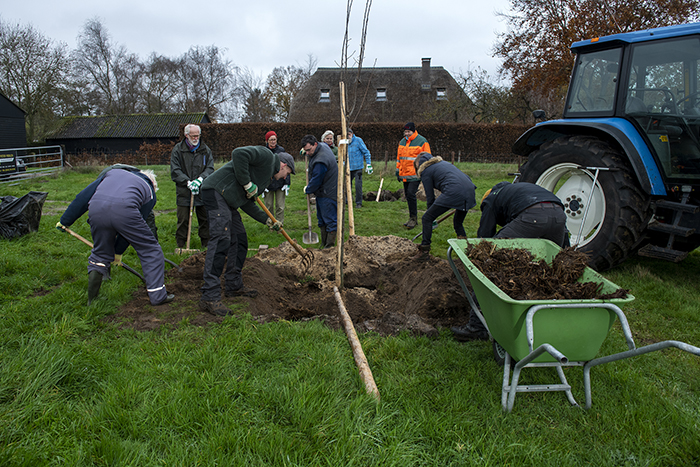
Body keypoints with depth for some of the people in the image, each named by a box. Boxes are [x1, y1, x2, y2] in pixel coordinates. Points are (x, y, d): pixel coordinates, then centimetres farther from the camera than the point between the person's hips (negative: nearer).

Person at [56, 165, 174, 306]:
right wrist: (118, 251, 37)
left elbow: (84, 196, 29)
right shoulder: (150, 191, 30)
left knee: (100, 254, 24)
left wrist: (65, 220, 35)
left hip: (96, 209, 3)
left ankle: (92, 300, 27)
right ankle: (158, 295, 18)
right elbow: (134, 228, 28)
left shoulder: (113, 171, 37)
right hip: (124, 210, -3)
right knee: (150, 249, 16)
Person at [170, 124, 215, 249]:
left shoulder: (205, 149, 8)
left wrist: (200, 179, -15)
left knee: (205, 219, 6)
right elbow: (175, 171, -4)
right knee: (183, 220, 2)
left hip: (203, 191, 2)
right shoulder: (178, 149, 2)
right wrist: (188, 182, -16)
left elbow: (210, 168, 2)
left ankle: (206, 245, 18)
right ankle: (180, 246, 14)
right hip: (183, 191, -2)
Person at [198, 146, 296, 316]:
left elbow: (248, 203, 24)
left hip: (228, 200, 11)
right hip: (216, 192, -11)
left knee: (239, 241, 14)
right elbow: (239, 153, -21)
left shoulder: (268, 175, 25)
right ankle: (209, 297, -17)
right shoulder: (267, 156, -3)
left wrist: (268, 220, 21)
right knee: (221, 240, -17)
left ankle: (234, 286, 25)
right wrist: (247, 183, -17)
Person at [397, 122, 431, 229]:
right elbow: (399, 157, 23)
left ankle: (413, 219, -6)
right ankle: (412, 219, 19)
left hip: (415, 175, -7)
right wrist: (398, 170, 19)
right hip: (404, 175, 7)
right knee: (407, 195, 9)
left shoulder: (422, 141, -5)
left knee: (411, 194, -16)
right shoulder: (402, 142, 14)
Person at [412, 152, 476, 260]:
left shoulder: (425, 171, 12)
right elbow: (465, 177, 27)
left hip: (453, 193, -7)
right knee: (458, 222, 28)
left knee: (427, 219, 5)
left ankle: (424, 252, 6)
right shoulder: (442, 162, 32)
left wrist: (432, 217, 23)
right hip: (470, 191, 8)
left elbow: (430, 197, 12)